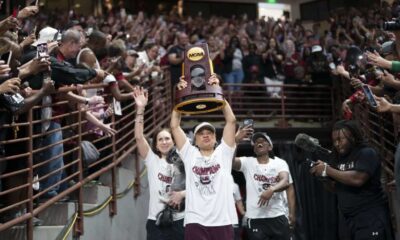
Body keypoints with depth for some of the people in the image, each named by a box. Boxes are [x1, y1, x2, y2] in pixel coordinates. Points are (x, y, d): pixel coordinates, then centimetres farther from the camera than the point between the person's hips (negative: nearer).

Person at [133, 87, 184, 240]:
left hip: (179, 221, 1)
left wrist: (182, 194, -19)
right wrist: (140, 109, -16)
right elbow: (139, 137, -7)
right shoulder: (152, 160, 5)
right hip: (156, 221, -1)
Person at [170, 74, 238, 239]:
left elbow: (231, 120, 4)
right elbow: (174, 126, 9)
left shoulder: (223, 152, 12)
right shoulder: (190, 154, 14)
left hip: (222, 221, 0)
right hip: (195, 222, 0)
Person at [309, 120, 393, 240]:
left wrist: (327, 170, -18)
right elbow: (337, 188, 18)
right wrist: (323, 176, -1)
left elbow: (357, 179, -24)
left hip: (371, 218, -7)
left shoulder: (367, 153, -9)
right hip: (351, 220, 7)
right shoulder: (340, 159, 14)